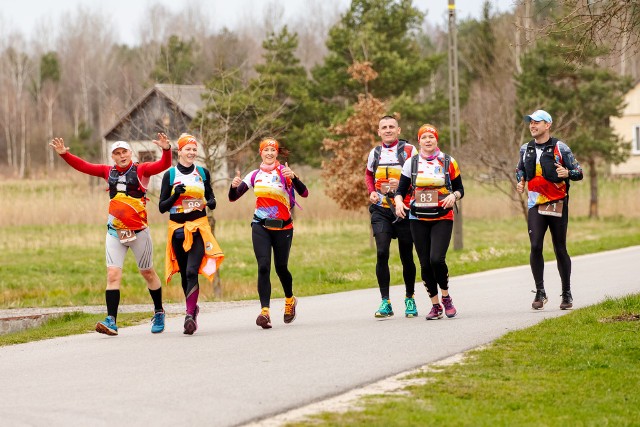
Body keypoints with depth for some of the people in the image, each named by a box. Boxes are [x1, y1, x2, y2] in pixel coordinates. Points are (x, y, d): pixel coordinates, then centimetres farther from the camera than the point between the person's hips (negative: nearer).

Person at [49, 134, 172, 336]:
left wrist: (166, 150, -35)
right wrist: (64, 154, -5)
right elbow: (83, 166, 7)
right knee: (113, 275, -9)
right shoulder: (108, 172, 7)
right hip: (114, 232, 2)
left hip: (138, 231, -2)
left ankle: (159, 312, 30)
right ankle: (111, 320, -13)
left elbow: (164, 164, -16)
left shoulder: (141, 170, -3)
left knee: (148, 273, 12)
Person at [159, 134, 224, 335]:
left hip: (199, 227, -1)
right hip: (177, 229, 1)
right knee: (184, 274, 10)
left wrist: (211, 202, -3)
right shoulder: (170, 175, 2)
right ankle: (193, 307, 31)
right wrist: (176, 194, -18)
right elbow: (162, 207, 0)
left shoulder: (203, 173, 7)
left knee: (192, 271, -17)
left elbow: (209, 194, 21)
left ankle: (190, 315, -23)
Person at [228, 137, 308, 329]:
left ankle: (290, 300, 37)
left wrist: (293, 177, -34)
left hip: (283, 227, -2)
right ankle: (265, 312, -20)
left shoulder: (284, 172, -4)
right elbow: (233, 197, 5)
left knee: (281, 267, 7)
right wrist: (234, 186, -17)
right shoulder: (255, 175, 7)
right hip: (261, 227, 2)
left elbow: (304, 193, -17)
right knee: (263, 267, -14)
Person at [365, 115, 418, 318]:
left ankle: (410, 299, 24)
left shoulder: (409, 150, -2)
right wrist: (371, 191, 8)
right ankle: (385, 302, -9)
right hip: (381, 210, 2)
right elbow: (368, 174, 27)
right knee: (382, 253, -12)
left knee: (406, 256, 6)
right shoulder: (375, 153, 9)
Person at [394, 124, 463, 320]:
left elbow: (460, 189, 9)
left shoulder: (448, 162, 4)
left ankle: (446, 297, 5)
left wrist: (453, 196, -13)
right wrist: (399, 201, -15)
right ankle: (435, 305, 14)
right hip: (418, 219, 2)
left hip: (442, 218, -2)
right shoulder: (411, 163, 6)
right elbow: (401, 189, 6)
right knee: (425, 264, 1)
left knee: (437, 259, -18)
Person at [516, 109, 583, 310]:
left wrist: (567, 173, -22)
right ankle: (540, 292, -4)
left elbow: (579, 173, -1)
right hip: (535, 205, 3)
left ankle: (567, 294, 14)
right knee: (535, 246, -12)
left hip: (558, 204, -2)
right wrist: (520, 181, 8)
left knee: (560, 249, 3)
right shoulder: (526, 149, 10)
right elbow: (520, 169, 28)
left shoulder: (560, 148, -3)